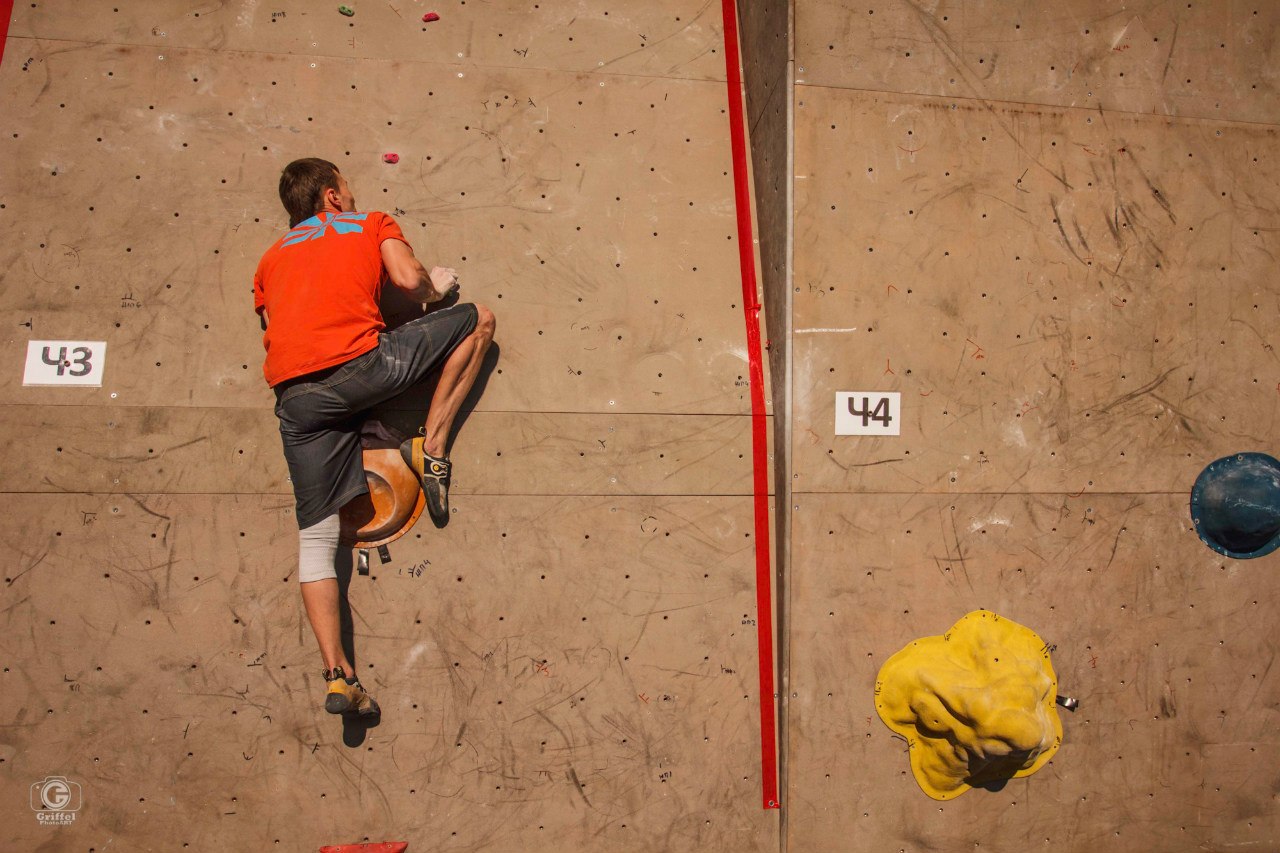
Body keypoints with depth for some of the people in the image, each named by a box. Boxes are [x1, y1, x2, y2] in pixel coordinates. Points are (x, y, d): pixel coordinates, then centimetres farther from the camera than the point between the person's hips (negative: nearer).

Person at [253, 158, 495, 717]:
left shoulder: (272, 258, 31)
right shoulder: (372, 225, 20)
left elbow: (273, 329, 23)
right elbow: (409, 278, 2)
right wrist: (434, 285, 24)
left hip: (294, 395, 5)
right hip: (360, 363, -5)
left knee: (315, 534, 9)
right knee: (478, 318, 14)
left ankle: (336, 676, 3)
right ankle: (432, 446, 4)